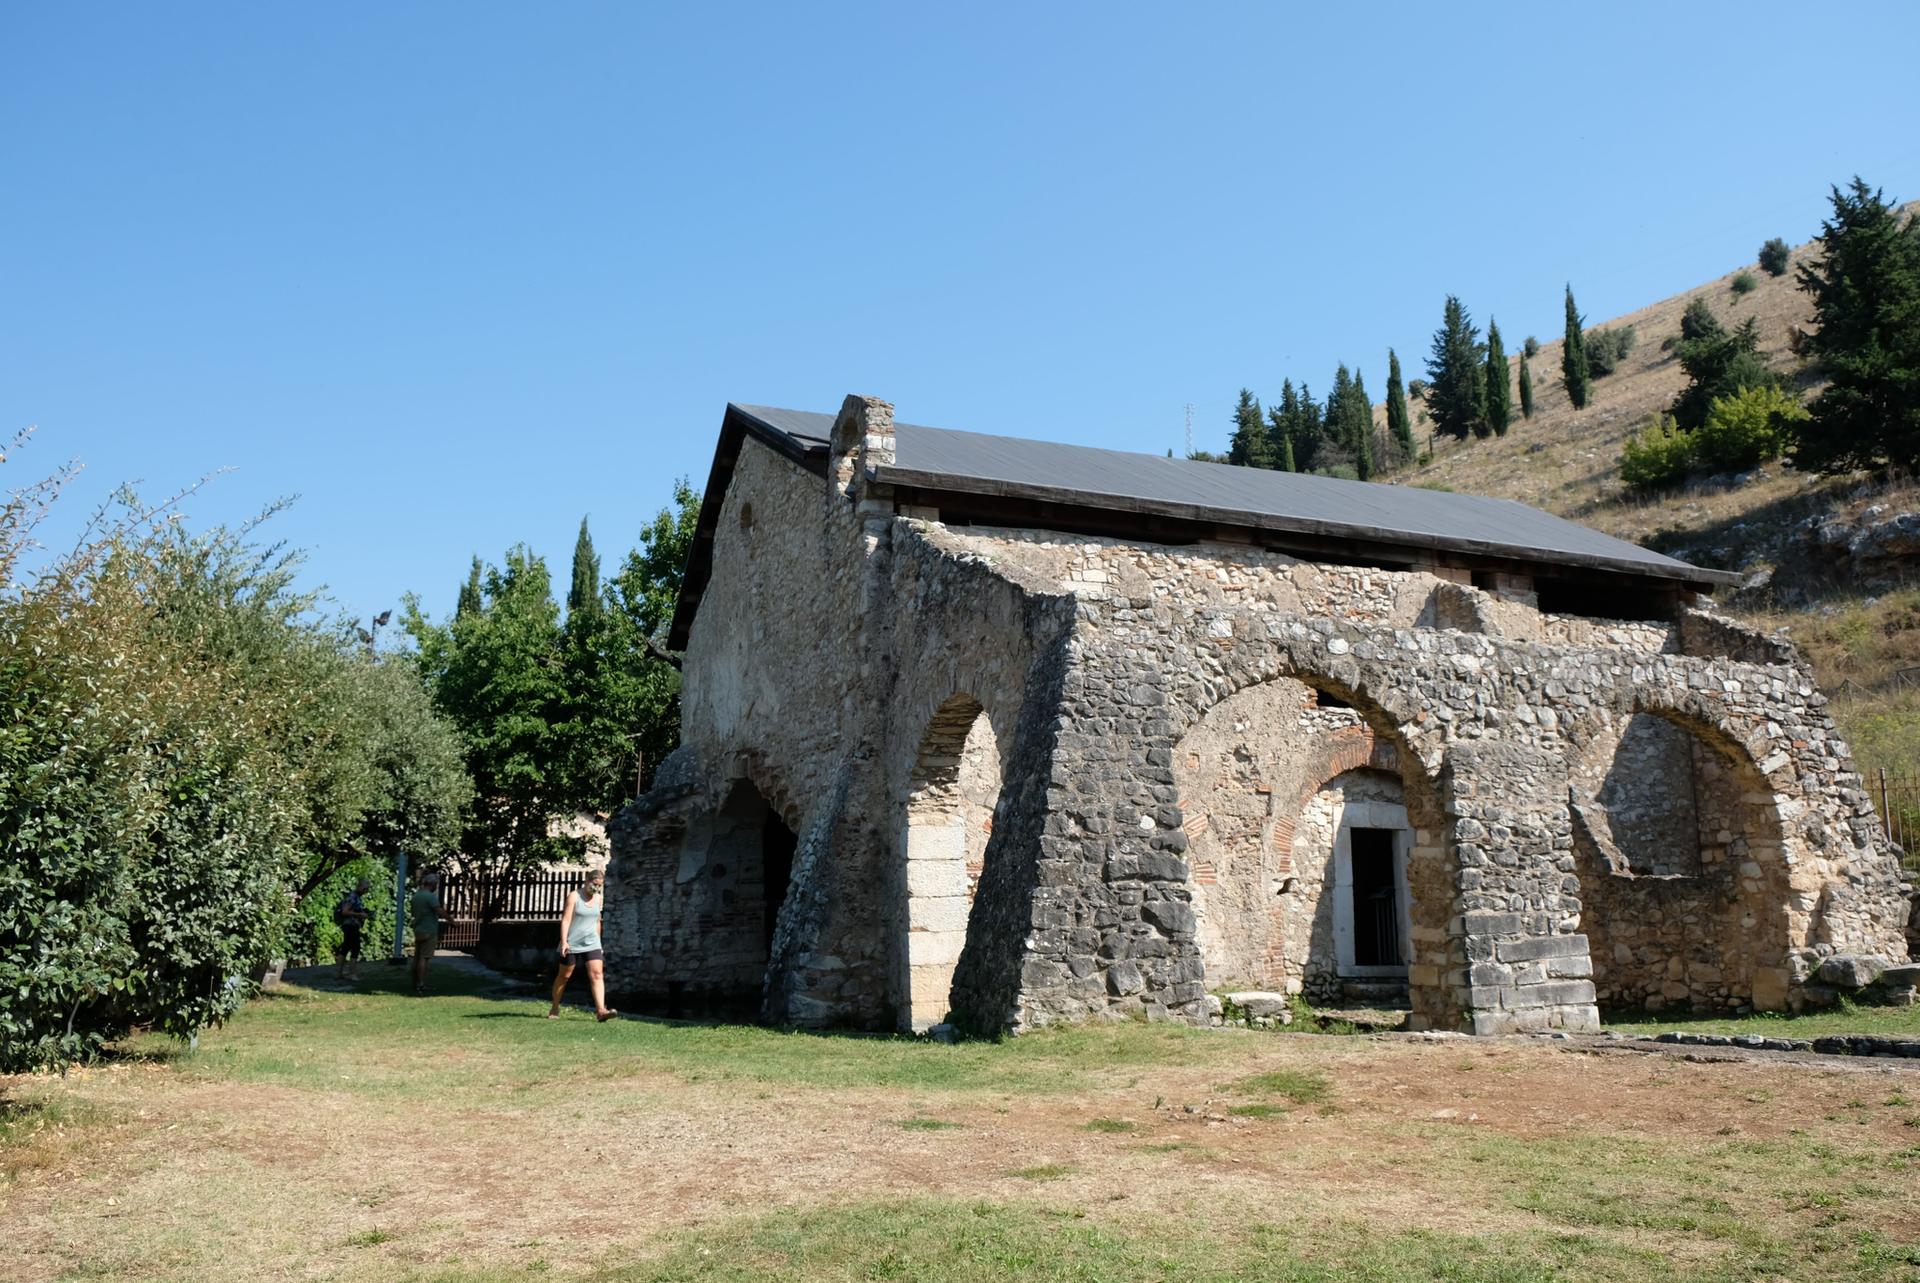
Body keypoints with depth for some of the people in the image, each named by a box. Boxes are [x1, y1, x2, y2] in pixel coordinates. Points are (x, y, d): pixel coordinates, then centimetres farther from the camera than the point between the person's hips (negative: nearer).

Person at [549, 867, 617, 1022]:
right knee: (564, 975, 9)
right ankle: (554, 1008, 27)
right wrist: (564, 941, -21)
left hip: (591, 943, 4)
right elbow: (566, 919, -13)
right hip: (572, 943, -3)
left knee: (597, 974, -12)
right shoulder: (574, 896, -8)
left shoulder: (599, 898, 7)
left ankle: (600, 1010, -22)